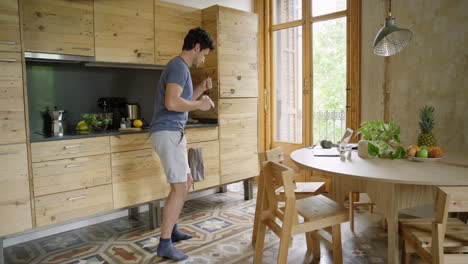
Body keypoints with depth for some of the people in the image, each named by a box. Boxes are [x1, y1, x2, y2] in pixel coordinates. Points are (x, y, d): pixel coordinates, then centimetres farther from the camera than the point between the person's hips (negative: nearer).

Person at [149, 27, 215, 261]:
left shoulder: (180, 67, 20)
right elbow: (172, 103, -26)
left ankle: (172, 230, 30)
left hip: (173, 133, 11)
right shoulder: (179, 66, -12)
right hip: (167, 133, -11)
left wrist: (200, 90, 15)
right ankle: (164, 244, 1)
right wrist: (200, 104, -12)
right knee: (179, 188, -9)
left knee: (186, 182, 17)